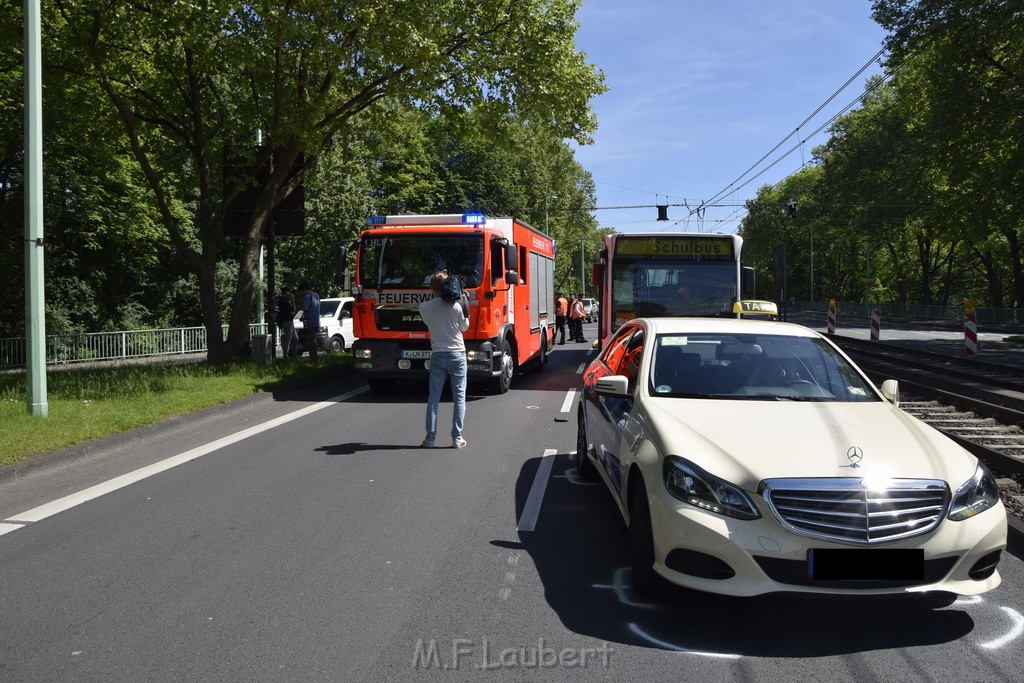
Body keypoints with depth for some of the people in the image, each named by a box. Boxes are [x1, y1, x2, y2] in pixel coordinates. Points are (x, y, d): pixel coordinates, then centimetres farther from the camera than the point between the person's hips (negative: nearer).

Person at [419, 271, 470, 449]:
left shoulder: (424, 307, -5)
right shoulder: (456, 306, -11)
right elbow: (464, 327, 1)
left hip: (437, 356, 2)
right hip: (457, 355, -2)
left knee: (434, 397, 7)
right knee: (459, 397, 5)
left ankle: (430, 438, 6)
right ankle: (457, 438, 4)